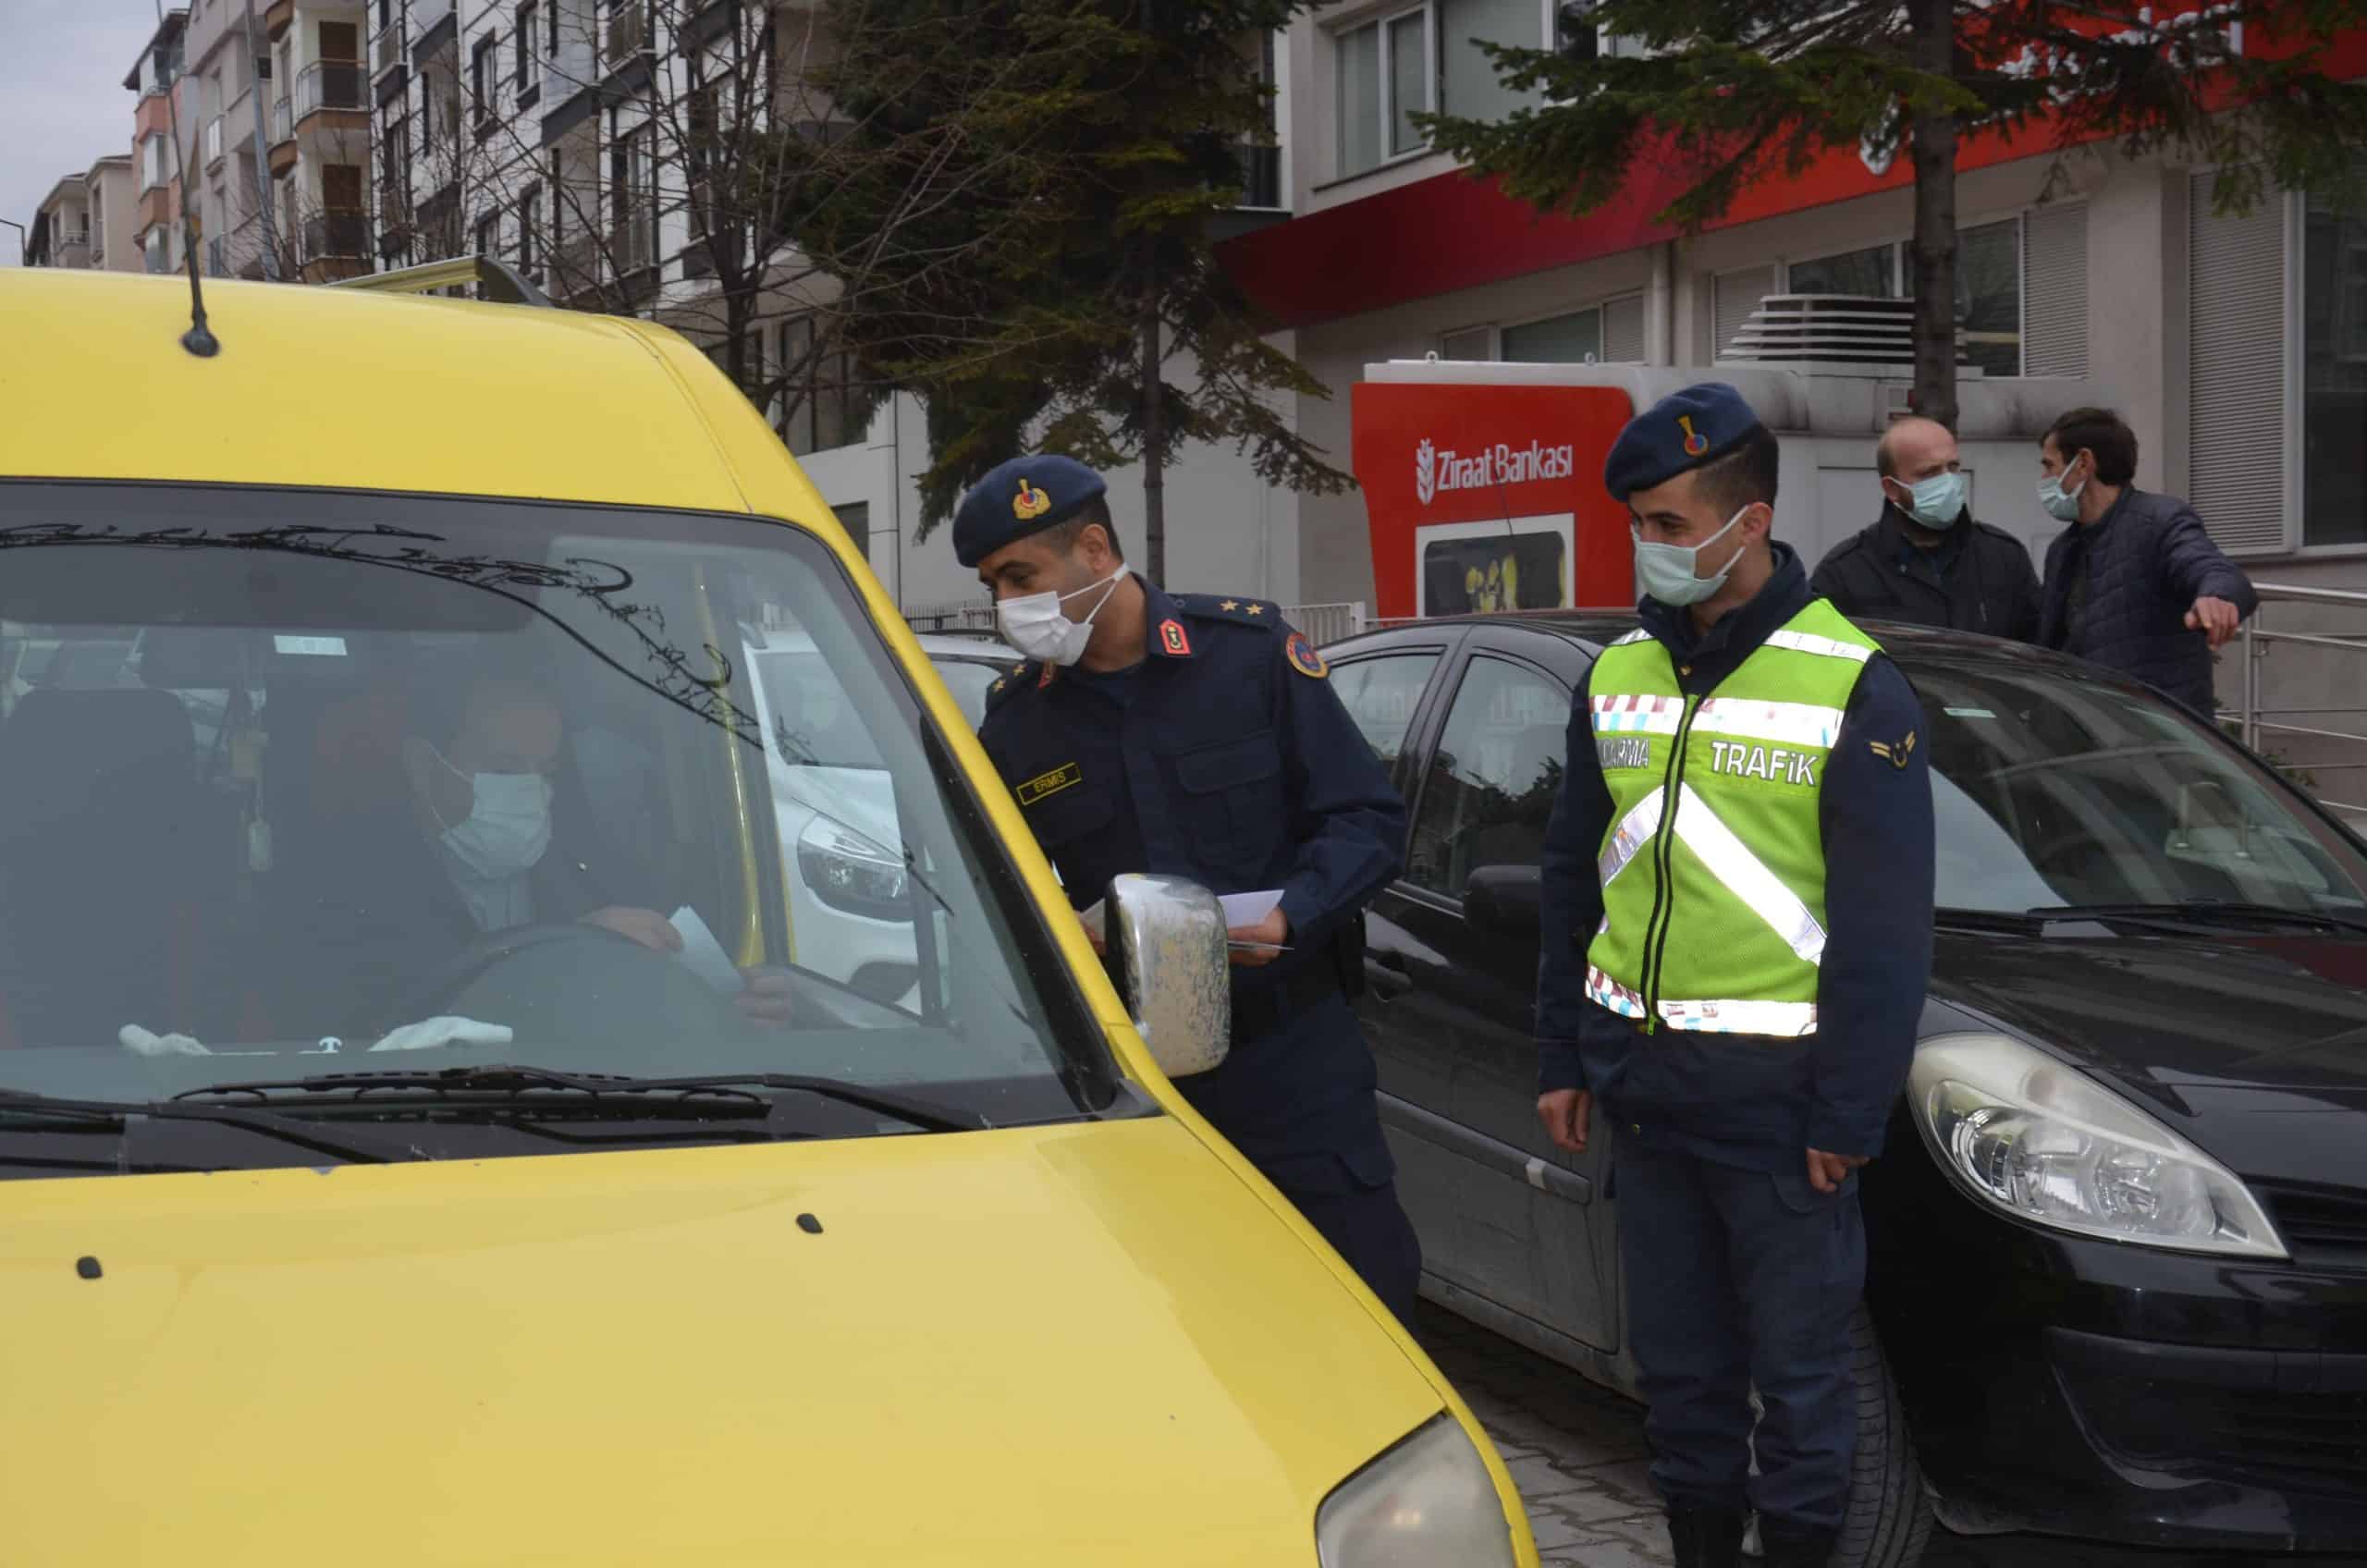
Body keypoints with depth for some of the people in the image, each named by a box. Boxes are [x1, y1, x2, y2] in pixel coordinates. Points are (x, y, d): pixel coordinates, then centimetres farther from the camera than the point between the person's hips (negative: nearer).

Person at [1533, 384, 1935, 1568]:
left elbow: (1886, 928, -9)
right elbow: (1570, 882, 15)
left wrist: (1848, 1115, -11)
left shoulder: (1852, 690, -9)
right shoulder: (1618, 676, 8)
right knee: (1677, 1363, 15)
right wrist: (1561, 1058, 11)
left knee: (1797, 1377, 6)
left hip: (1774, 1099, -5)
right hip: (1642, 1090, 5)